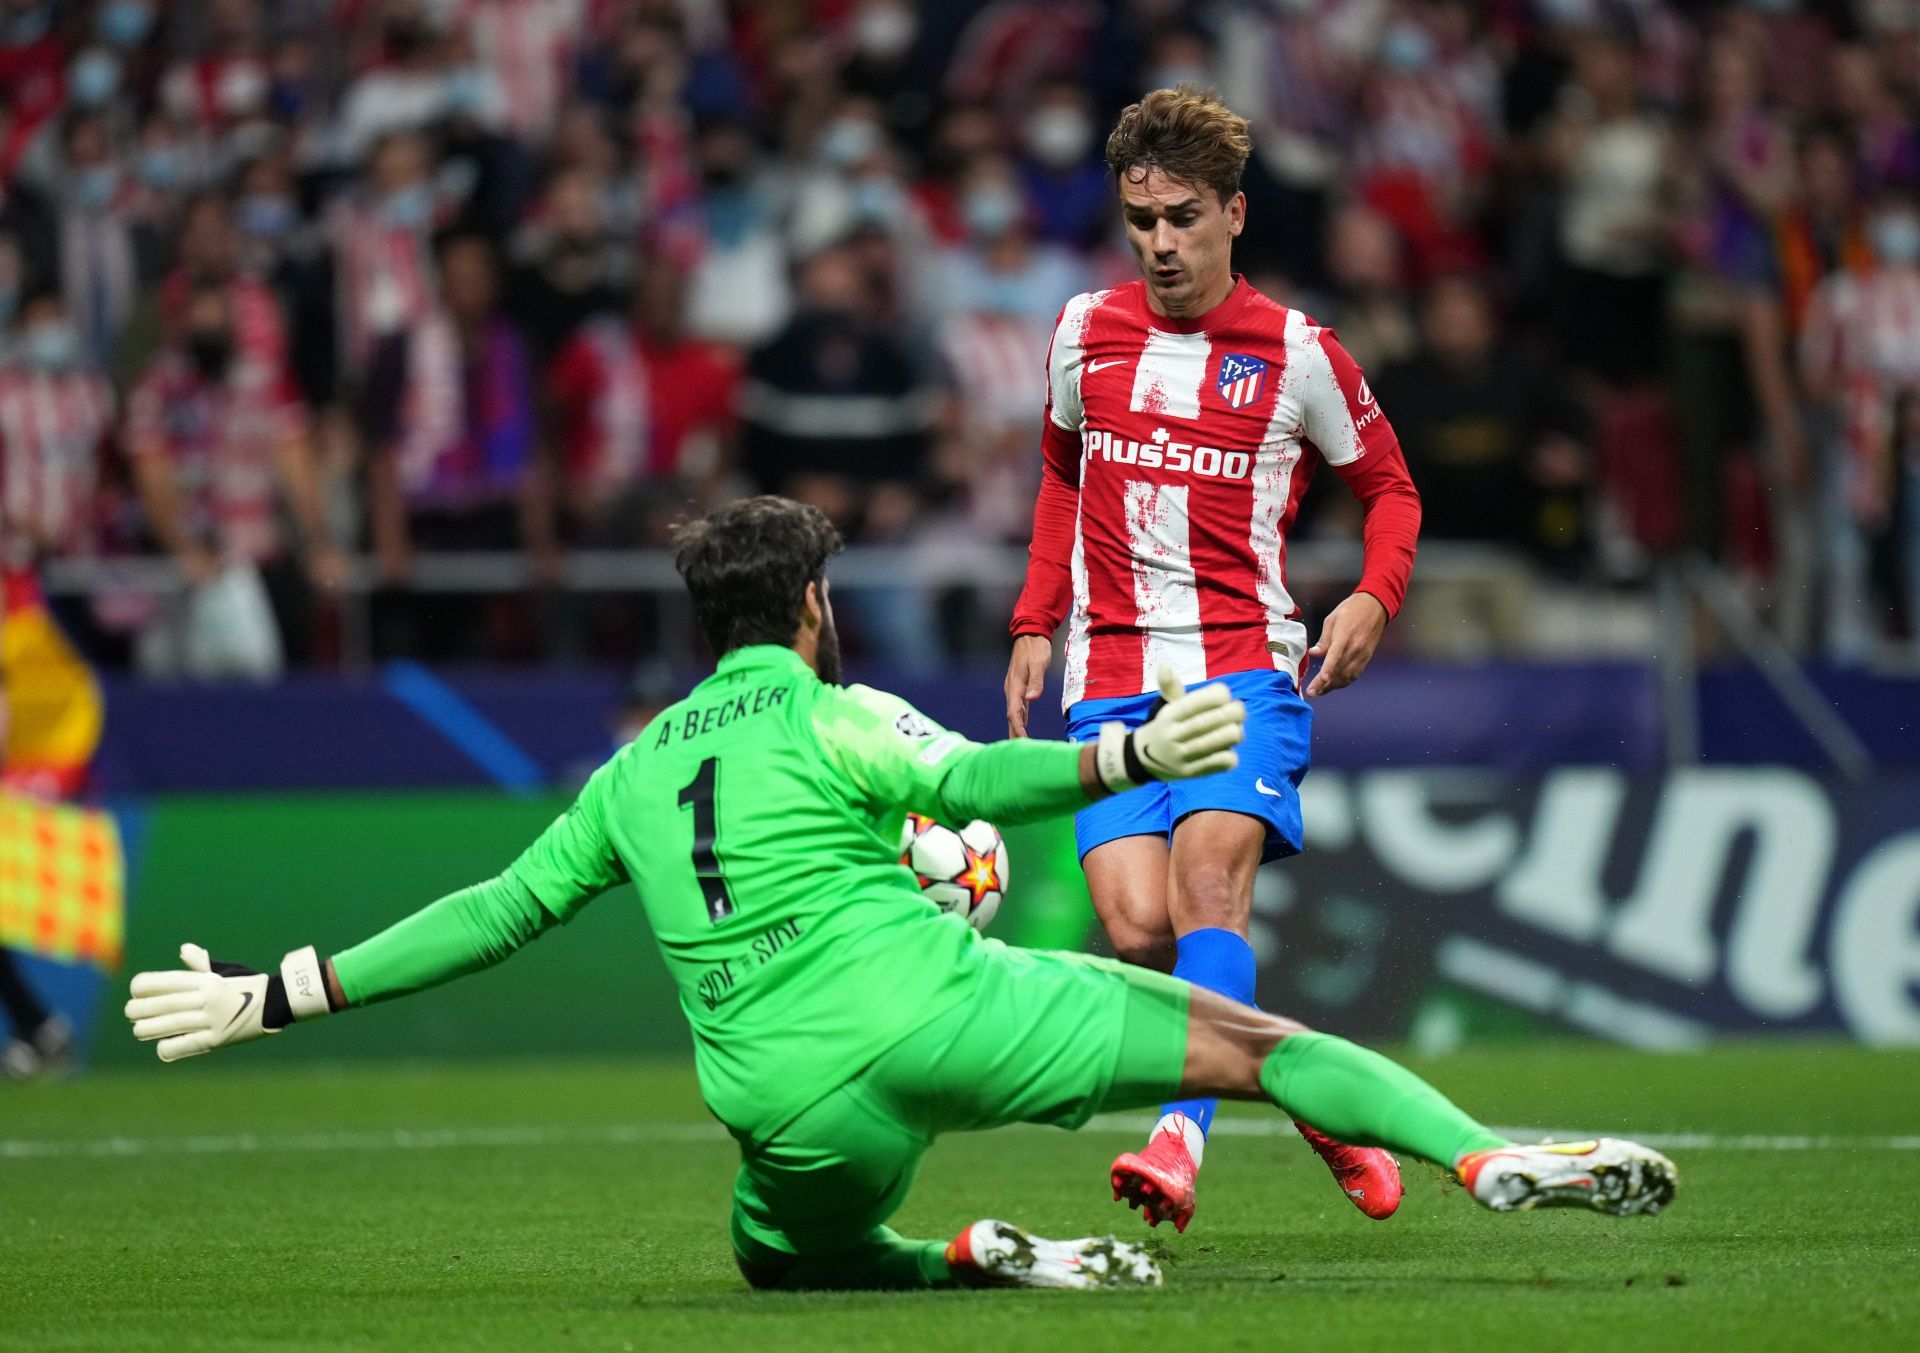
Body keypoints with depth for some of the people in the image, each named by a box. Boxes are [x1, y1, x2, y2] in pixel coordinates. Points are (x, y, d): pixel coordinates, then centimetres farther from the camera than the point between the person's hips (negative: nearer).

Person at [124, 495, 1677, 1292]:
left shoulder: (634, 770, 19)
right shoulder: (832, 717, 4)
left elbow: (498, 911, 19)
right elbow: (975, 780, -14)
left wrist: (280, 994, 25)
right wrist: (1130, 760, -25)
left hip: (788, 1099, 4)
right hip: (928, 1007, -4)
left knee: (786, 1254, 35)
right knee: (1251, 1041, -2)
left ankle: (975, 1259, 6)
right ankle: (1495, 1158, -19)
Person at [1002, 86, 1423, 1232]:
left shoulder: (1298, 355, 2)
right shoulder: (1084, 332, 11)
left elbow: (1389, 484, 15)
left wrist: (1375, 597, -4)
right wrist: (1036, 624, 19)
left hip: (1243, 665, -3)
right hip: (1110, 676, 3)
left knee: (1209, 879, -25)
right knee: (1137, 931, -13)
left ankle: (1183, 1137, -34)